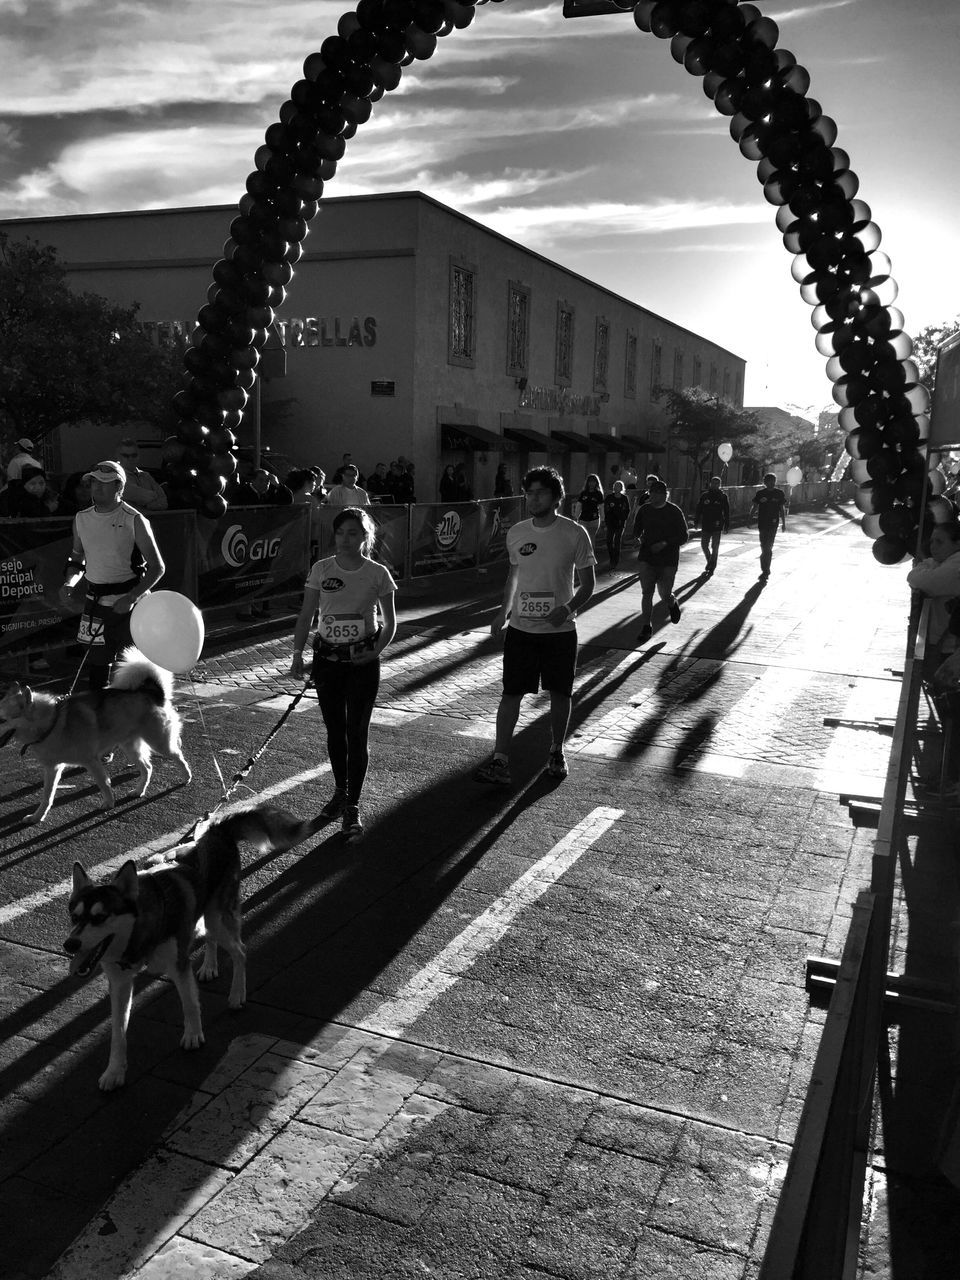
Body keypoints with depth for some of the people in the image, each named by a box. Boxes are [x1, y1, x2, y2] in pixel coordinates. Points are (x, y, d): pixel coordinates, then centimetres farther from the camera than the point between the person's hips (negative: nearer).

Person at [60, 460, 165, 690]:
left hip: (128, 605, -5)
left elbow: (157, 567, -10)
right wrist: (69, 584, 2)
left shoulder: (134, 521, -10)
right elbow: (77, 557, 21)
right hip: (95, 602, 5)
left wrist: (132, 597, -21)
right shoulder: (81, 518, 6)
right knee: (97, 663, 11)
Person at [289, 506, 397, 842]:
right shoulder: (321, 569, 1)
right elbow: (305, 616, 3)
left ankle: (353, 807, 9)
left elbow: (389, 623, 2)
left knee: (357, 734, -1)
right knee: (335, 731, 13)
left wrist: (377, 650, -14)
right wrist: (297, 654, -7)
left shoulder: (378, 574, -5)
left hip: (362, 662, -2)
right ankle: (340, 791, 33)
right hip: (327, 659, 3)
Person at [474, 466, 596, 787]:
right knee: (511, 692, -2)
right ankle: (500, 761, 0)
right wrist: (503, 611, 8)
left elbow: (587, 582, -4)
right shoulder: (516, 532, 4)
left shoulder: (575, 533, -8)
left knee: (560, 693, 11)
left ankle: (557, 751, 31)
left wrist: (568, 608, -21)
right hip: (521, 627, 2)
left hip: (560, 629, -2)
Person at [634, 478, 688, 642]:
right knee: (646, 593, -3)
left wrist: (665, 543, -17)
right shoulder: (644, 510, 5)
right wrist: (640, 537, 0)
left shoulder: (674, 512, -6)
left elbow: (683, 536, -6)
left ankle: (672, 604, 35)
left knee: (665, 594, -2)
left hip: (668, 560, -3)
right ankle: (646, 627, 5)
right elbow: (637, 530, 20)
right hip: (647, 558, 3)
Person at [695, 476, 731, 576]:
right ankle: (710, 562, 29)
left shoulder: (723, 497, 1)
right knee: (704, 545, 7)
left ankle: (711, 568, 8)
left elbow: (726, 512, 1)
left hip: (717, 526, -3)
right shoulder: (704, 495, 6)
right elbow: (699, 509, 10)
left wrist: (726, 526, -3)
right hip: (706, 525, 3)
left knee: (714, 547, 1)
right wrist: (696, 521, 4)